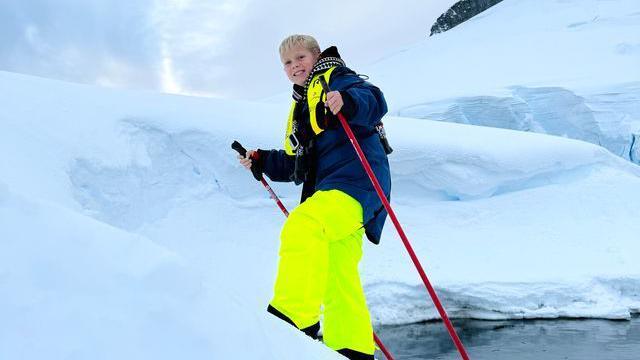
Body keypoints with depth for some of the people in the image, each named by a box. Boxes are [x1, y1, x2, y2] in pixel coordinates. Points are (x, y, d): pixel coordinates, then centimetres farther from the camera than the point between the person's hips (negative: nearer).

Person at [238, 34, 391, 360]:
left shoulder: (335, 78, 5)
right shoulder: (300, 107, 29)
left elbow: (374, 101, -16)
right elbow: (296, 164, 30)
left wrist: (347, 102, -35)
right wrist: (262, 162, 20)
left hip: (356, 177, -9)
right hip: (329, 189, 9)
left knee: (301, 225, -32)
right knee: (336, 277, 7)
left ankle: (295, 316, -37)